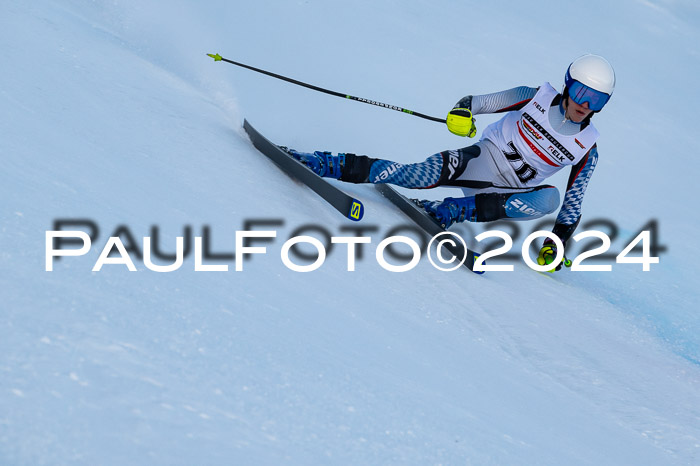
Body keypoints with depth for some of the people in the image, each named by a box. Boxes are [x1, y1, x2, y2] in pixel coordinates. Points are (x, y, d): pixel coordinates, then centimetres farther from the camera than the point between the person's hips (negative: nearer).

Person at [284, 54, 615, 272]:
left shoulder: (587, 149, -1)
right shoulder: (537, 98, -3)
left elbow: (572, 206, 7)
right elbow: (476, 102, -1)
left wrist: (556, 243, -4)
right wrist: (462, 111, -24)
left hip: (507, 193, 1)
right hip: (483, 158, -1)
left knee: (549, 198, -33)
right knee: (421, 176, -29)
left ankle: (447, 212, -31)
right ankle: (324, 164, -23)